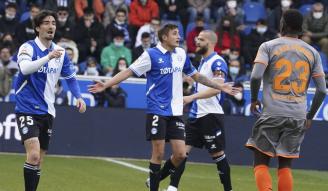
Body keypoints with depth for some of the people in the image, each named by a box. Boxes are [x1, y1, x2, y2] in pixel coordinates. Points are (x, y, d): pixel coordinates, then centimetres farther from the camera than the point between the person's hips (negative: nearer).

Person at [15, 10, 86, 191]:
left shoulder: (60, 52, 8)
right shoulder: (28, 47, -10)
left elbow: (70, 77, 20)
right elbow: (25, 68, -30)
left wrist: (78, 97, 4)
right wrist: (48, 57, -41)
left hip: (47, 111, 6)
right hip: (27, 110, -6)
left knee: (38, 161, 9)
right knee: (33, 155, -21)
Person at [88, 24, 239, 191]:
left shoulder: (181, 54, 9)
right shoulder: (151, 55, -7)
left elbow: (195, 75, 23)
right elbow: (129, 71, -8)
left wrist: (219, 86, 25)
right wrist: (105, 85, -18)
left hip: (175, 111, 5)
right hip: (157, 111, -5)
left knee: (180, 154, -2)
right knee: (158, 153, -6)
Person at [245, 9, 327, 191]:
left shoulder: (268, 46, 0)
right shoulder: (312, 52, 9)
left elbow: (256, 76, -14)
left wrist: (254, 100, 4)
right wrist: (309, 117, 17)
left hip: (272, 114, -3)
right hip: (298, 118, 3)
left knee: (261, 163, 3)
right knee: (285, 166, 11)